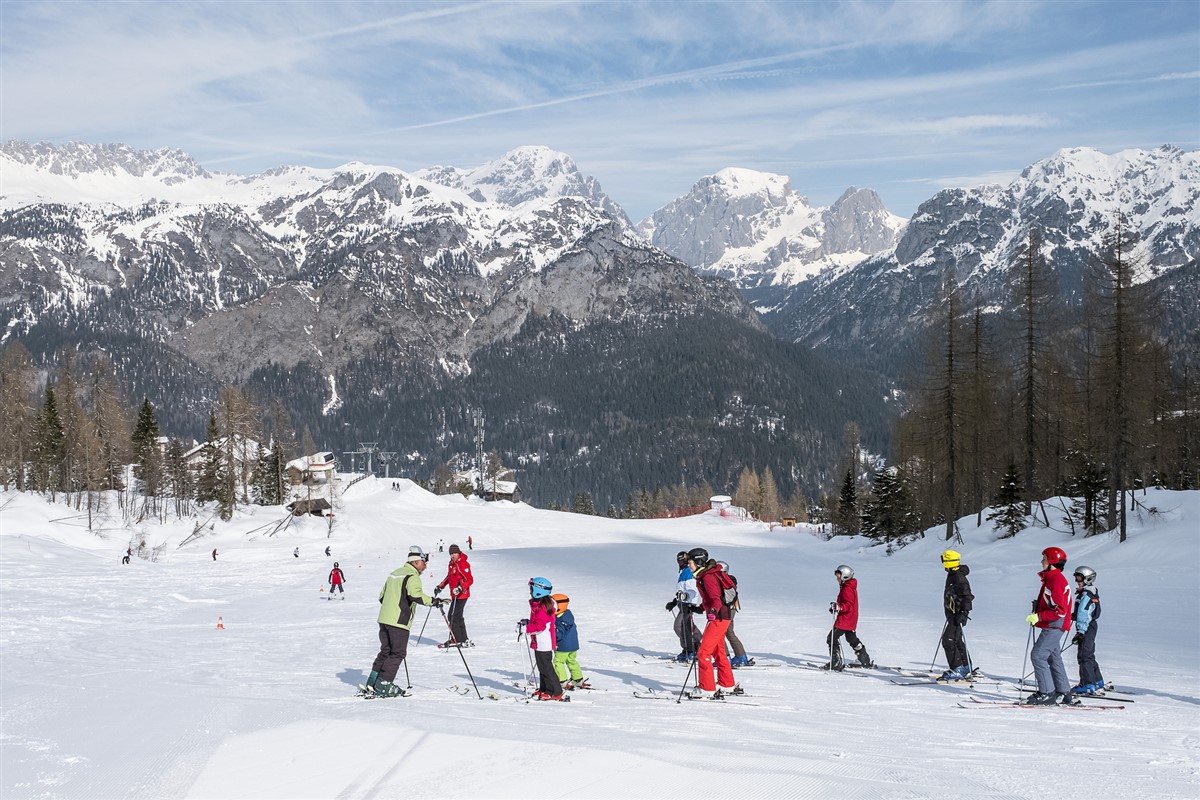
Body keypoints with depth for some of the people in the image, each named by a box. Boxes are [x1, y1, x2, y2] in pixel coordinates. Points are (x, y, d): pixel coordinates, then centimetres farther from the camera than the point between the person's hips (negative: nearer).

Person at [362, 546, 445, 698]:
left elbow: (382, 596, 24)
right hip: (399, 622, -9)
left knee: (386, 651, 15)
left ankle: (372, 684, 15)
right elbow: (415, 595, -28)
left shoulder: (395, 573, 19)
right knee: (398, 653, -1)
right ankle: (383, 685, -5)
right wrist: (433, 601, -24)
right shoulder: (412, 576, -9)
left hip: (384, 619, 9)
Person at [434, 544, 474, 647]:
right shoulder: (451, 564, 13)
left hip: (461, 595, -9)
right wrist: (440, 586, 22)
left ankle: (455, 639, -3)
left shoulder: (463, 564, -15)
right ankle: (464, 640, 15)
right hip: (455, 595, 9)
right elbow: (449, 577, 27)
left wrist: (460, 588, -31)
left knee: (453, 616, -9)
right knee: (457, 617, 11)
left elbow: (470, 579, -19)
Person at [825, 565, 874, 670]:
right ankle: (865, 661, 32)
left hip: (845, 620, -11)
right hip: (851, 621, 11)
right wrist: (836, 607, 20)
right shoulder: (851, 587, 14)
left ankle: (836, 663, -11)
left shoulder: (847, 589, -19)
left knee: (832, 638, -8)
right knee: (852, 639, 23)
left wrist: (839, 607, -44)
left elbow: (849, 606, -28)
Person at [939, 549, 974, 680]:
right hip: (952, 614, 11)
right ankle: (965, 667, 35)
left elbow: (967, 596, -22)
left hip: (958, 615, -11)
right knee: (956, 640, 21)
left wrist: (963, 613, -27)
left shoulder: (959, 577, -19)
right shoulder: (952, 575, 12)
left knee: (948, 641, -15)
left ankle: (957, 671, -13)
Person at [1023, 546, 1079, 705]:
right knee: (1053, 658, 13)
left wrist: (1039, 617, -22)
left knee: (1038, 656, -12)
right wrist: (1036, 614, 12)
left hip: (1054, 626, -11)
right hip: (1051, 627, 11)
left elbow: (1060, 610, -22)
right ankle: (1064, 694, 18)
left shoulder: (1056, 580, -18)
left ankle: (1047, 694, -11)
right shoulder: (1051, 578, 15)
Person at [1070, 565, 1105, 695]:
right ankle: (1098, 683, 28)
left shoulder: (1086, 594, -18)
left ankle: (1088, 685, -8)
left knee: (1084, 656, -8)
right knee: (1089, 655, 19)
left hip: (1086, 628, -10)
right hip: (1091, 626, 10)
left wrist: (1080, 632, -24)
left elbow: (1083, 615, -22)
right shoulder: (1092, 592, 14)